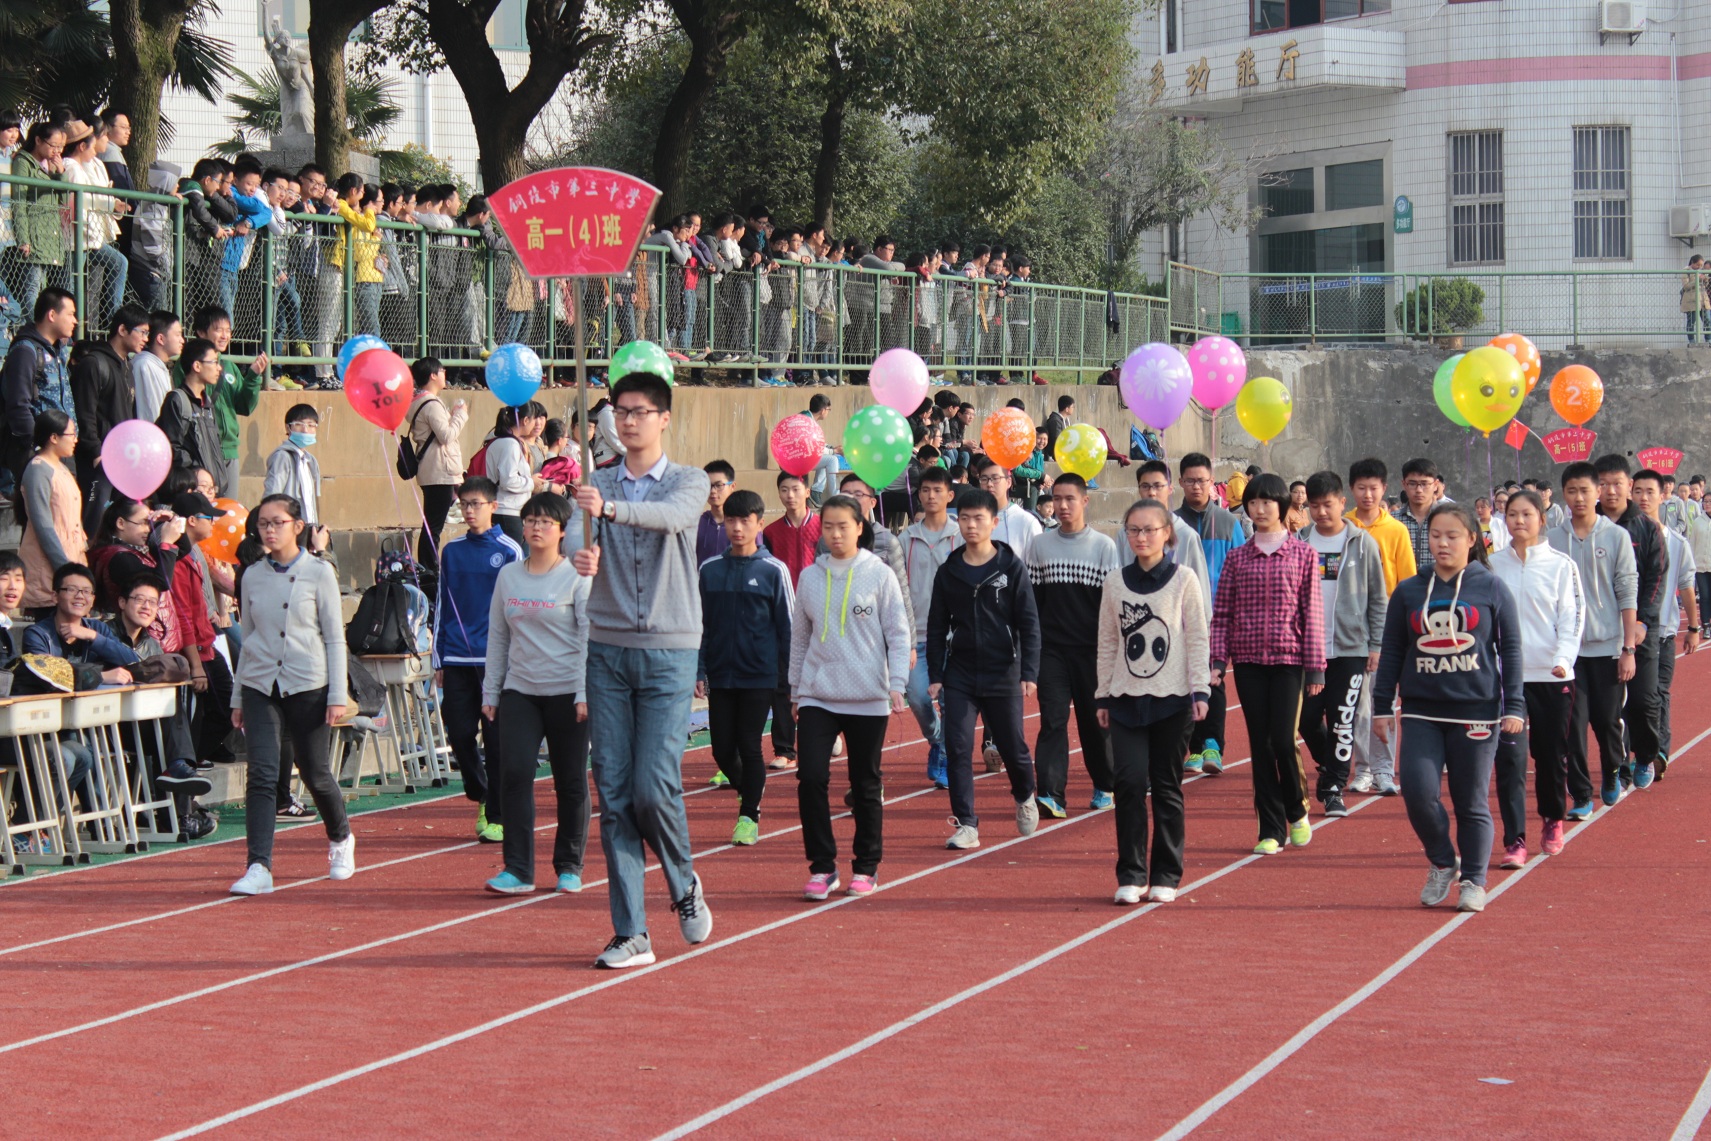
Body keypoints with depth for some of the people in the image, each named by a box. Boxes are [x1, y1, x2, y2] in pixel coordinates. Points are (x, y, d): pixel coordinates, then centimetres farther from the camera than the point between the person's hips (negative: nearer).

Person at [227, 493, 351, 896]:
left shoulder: (319, 572, -1)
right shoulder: (252, 577, 8)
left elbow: (335, 637, -1)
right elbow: (247, 638, 14)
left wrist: (338, 695, -7)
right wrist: (237, 697, 13)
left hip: (308, 685, -2)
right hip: (260, 685, 2)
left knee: (314, 771, 7)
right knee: (262, 773, -11)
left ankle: (340, 839, 35)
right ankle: (258, 868, -14)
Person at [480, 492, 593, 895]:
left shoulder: (576, 578, -3)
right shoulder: (508, 575, 10)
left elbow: (590, 637, -6)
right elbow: (497, 636, 15)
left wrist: (585, 693, -14)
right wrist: (491, 691, 12)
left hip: (566, 692, -3)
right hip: (519, 690, 3)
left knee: (571, 782, 3)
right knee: (514, 772, -10)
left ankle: (569, 866, 16)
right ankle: (517, 869, -9)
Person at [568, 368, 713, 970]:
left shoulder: (688, 481, 1)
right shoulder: (597, 484, 9)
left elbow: (671, 516, -21)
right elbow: (575, 531, -8)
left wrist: (611, 508, -39)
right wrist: (580, 555, -32)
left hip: (669, 651, -3)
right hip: (607, 648, 3)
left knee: (654, 788, -10)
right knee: (613, 795, -1)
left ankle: (684, 883, 20)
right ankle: (631, 932, 4)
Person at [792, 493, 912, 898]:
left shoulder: (879, 575, -1)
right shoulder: (810, 577, 7)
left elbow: (898, 633, 0)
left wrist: (896, 685, -9)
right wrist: (795, 690, 16)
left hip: (867, 698, -2)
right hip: (816, 696, 2)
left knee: (866, 785, 6)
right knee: (811, 777, -11)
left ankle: (866, 867, 20)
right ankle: (822, 867, -2)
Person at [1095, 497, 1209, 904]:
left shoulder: (1183, 579, 0)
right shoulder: (1115, 583, 7)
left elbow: (1198, 637, 0)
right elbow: (1107, 642, 11)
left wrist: (1199, 689, -6)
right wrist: (1103, 695, 9)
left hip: (1172, 699, -2)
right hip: (1127, 699, 2)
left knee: (1166, 786, 3)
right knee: (1129, 781, -7)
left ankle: (1166, 876, 12)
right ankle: (1130, 875, 0)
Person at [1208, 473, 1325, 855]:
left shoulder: (1303, 554, 3)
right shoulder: (1237, 558, 7)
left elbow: (1313, 612, 1)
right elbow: (1222, 614, 6)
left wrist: (1316, 666, -3)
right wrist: (1218, 659, -4)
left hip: (1289, 658, -2)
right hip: (1248, 660, 2)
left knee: (1284, 740, -10)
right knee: (1260, 744, 3)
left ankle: (1297, 810, 16)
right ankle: (1271, 830, 9)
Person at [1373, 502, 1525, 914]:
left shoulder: (1492, 589, 2)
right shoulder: (1408, 592, 8)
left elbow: (1511, 650, 3)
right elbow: (1392, 653, 12)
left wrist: (1514, 706, -2)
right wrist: (1382, 706, 9)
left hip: (1476, 711, -2)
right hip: (1422, 711, 2)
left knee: (1471, 803, 3)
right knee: (1418, 791, -12)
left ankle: (1473, 880, 16)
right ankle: (1442, 864, 11)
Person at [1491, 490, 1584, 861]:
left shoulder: (1560, 565, -1)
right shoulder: (1493, 566, 6)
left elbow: (1573, 617, -5)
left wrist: (1563, 659, -19)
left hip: (1552, 676, -1)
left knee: (1551, 754, 10)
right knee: (1510, 757, -10)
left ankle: (1552, 820, 35)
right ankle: (1514, 840, -9)